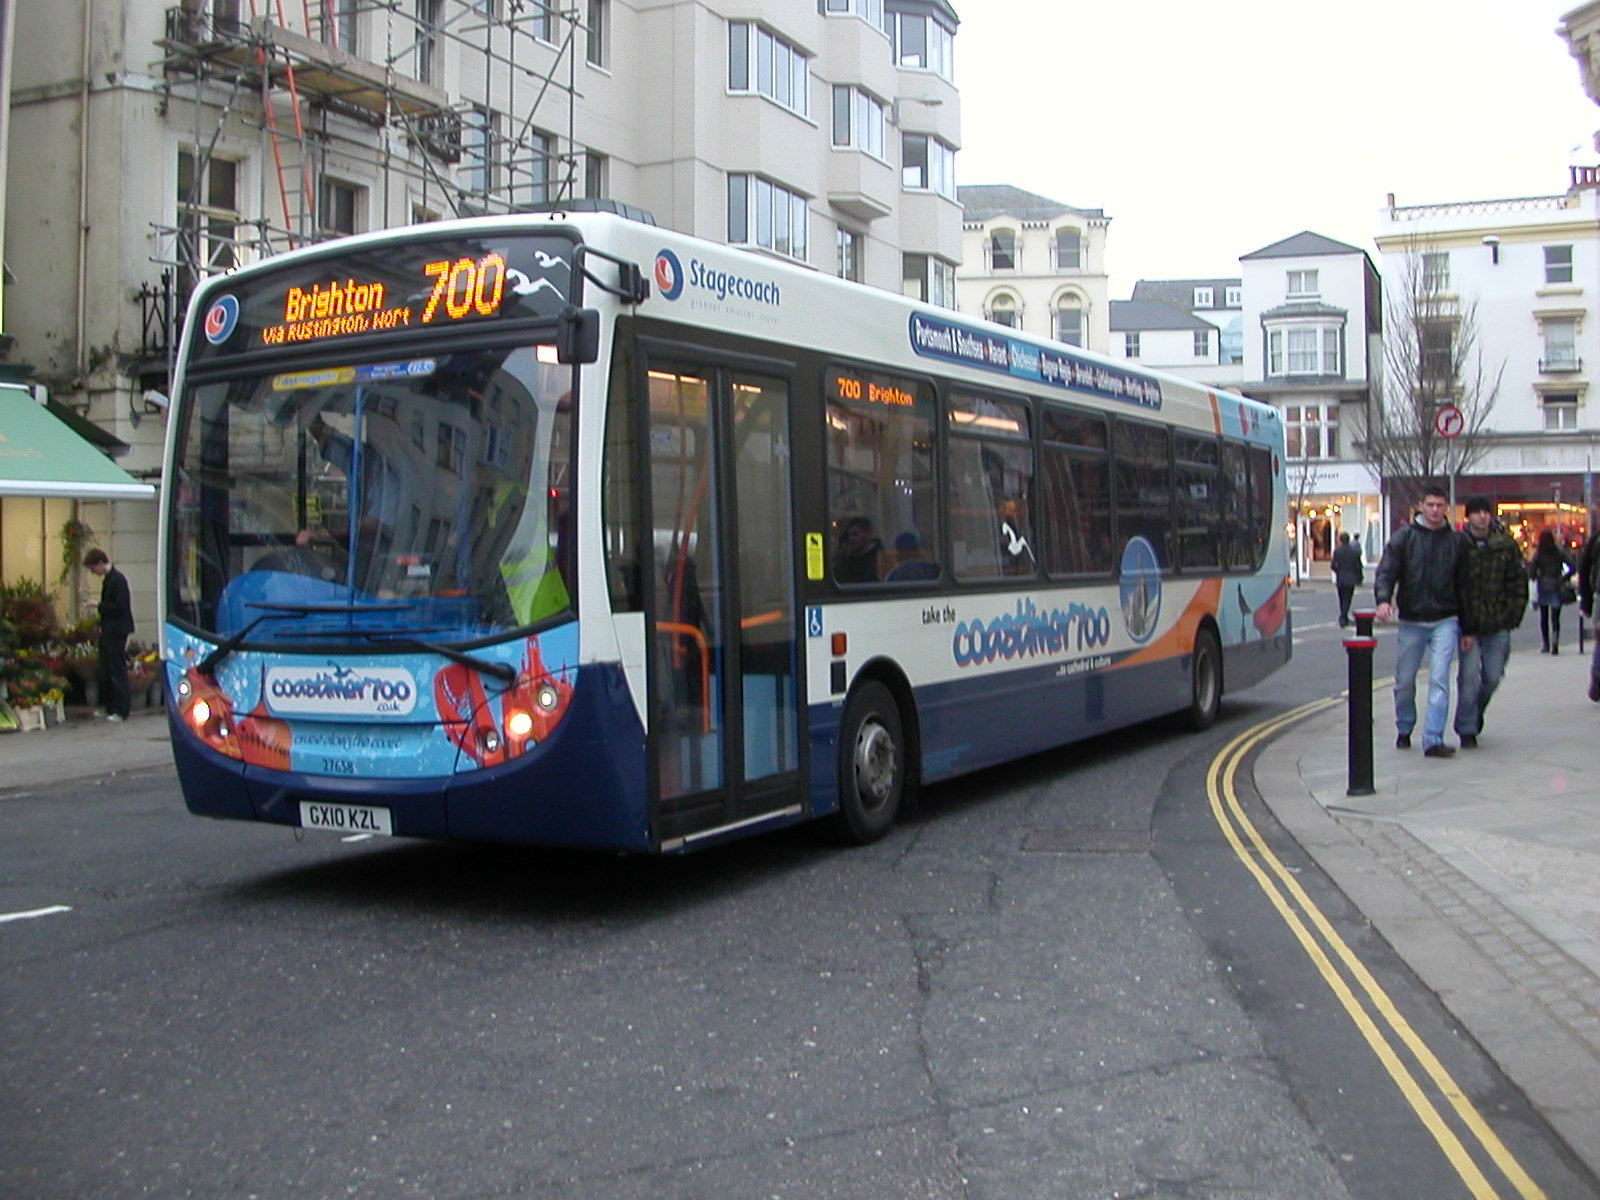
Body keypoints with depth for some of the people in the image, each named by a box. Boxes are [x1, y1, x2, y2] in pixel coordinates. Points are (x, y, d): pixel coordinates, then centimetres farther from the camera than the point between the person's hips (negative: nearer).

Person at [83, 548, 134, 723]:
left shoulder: (117, 579, -15)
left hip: (116, 633, -10)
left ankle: (121, 710, 0)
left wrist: (99, 606, -15)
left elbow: (121, 606, -21)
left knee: (117, 672, -5)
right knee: (104, 671, 13)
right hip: (107, 632, 10)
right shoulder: (107, 579, 14)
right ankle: (109, 706, 21)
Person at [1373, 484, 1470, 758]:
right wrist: (1383, 599, -26)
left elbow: (1464, 585, 11)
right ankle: (1404, 730, 31)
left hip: (1445, 621, 0)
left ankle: (1433, 740, -12)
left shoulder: (1456, 541, 7)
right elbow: (1386, 570, -5)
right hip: (1411, 620, 0)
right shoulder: (1405, 537, 2)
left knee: (1439, 678, -11)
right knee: (1405, 680, 9)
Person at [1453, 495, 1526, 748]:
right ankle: (1467, 730, 4)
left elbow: (1518, 584, 8)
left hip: (1498, 626, 3)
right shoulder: (1458, 545, -5)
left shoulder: (1505, 545, 2)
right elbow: (1452, 587, -4)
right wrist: (1463, 626, -8)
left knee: (1493, 677, 7)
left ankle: (1476, 712, 36)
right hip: (1468, 626, -3)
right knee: (1469, 677, -7)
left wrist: (1512, 617, 1)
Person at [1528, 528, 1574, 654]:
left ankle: (1546, 645, 15)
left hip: (1542, 589, 0)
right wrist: (1563, 579, -1)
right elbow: (1571, 567, -12)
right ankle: (1555, 641, -20)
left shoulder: (1537, 554, -6)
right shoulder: (1560, 552, -5)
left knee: (1543, 617, 12)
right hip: (1556, 588, 0)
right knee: (1555, 617, 1)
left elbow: (1532, 574, -7)